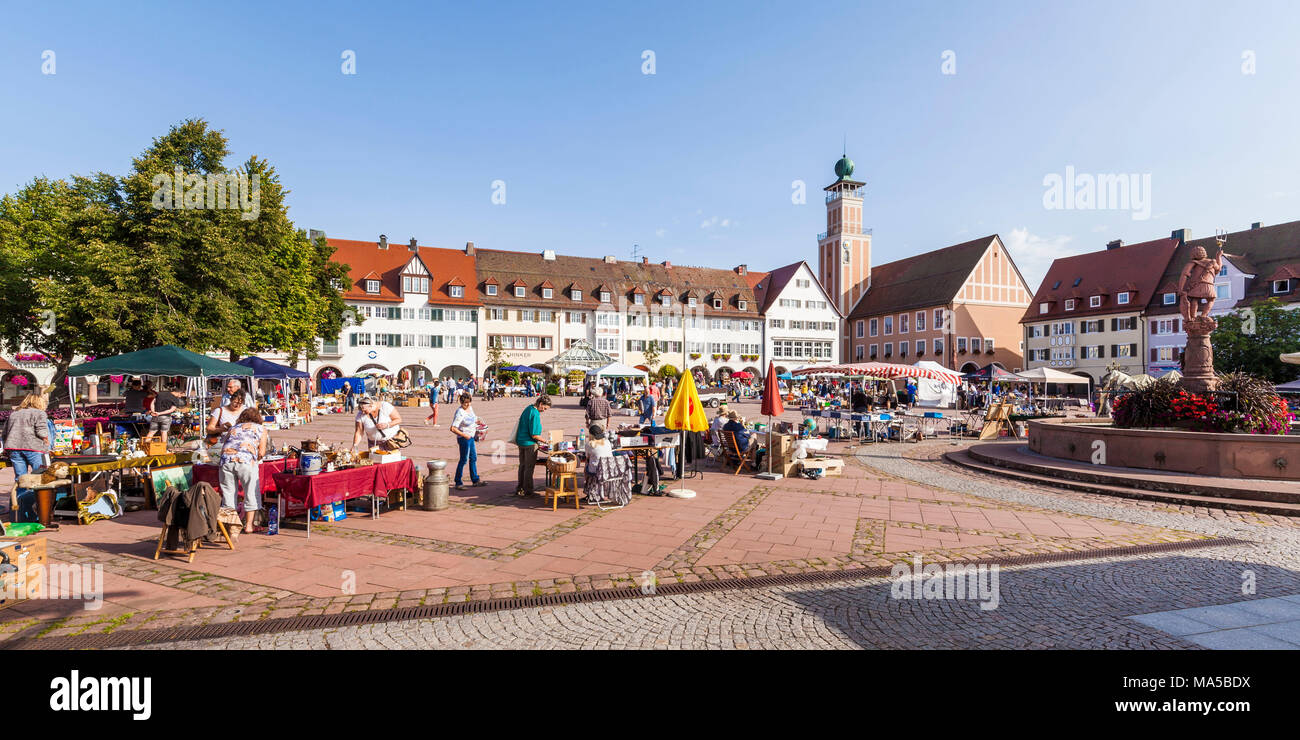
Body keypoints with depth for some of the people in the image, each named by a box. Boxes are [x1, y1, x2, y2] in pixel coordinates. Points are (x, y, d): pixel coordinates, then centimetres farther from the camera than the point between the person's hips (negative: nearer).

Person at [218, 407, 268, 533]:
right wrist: (255, 460, 29)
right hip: (246, 461, -3)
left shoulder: (233, 428, 29)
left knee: (228, 493, 13)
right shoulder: (261, 429, 20)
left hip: (226, 461, 3)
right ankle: (248, 525, 7)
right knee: (251, 493, 8)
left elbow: (223, 448, 20)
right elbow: (261, 453, 11)